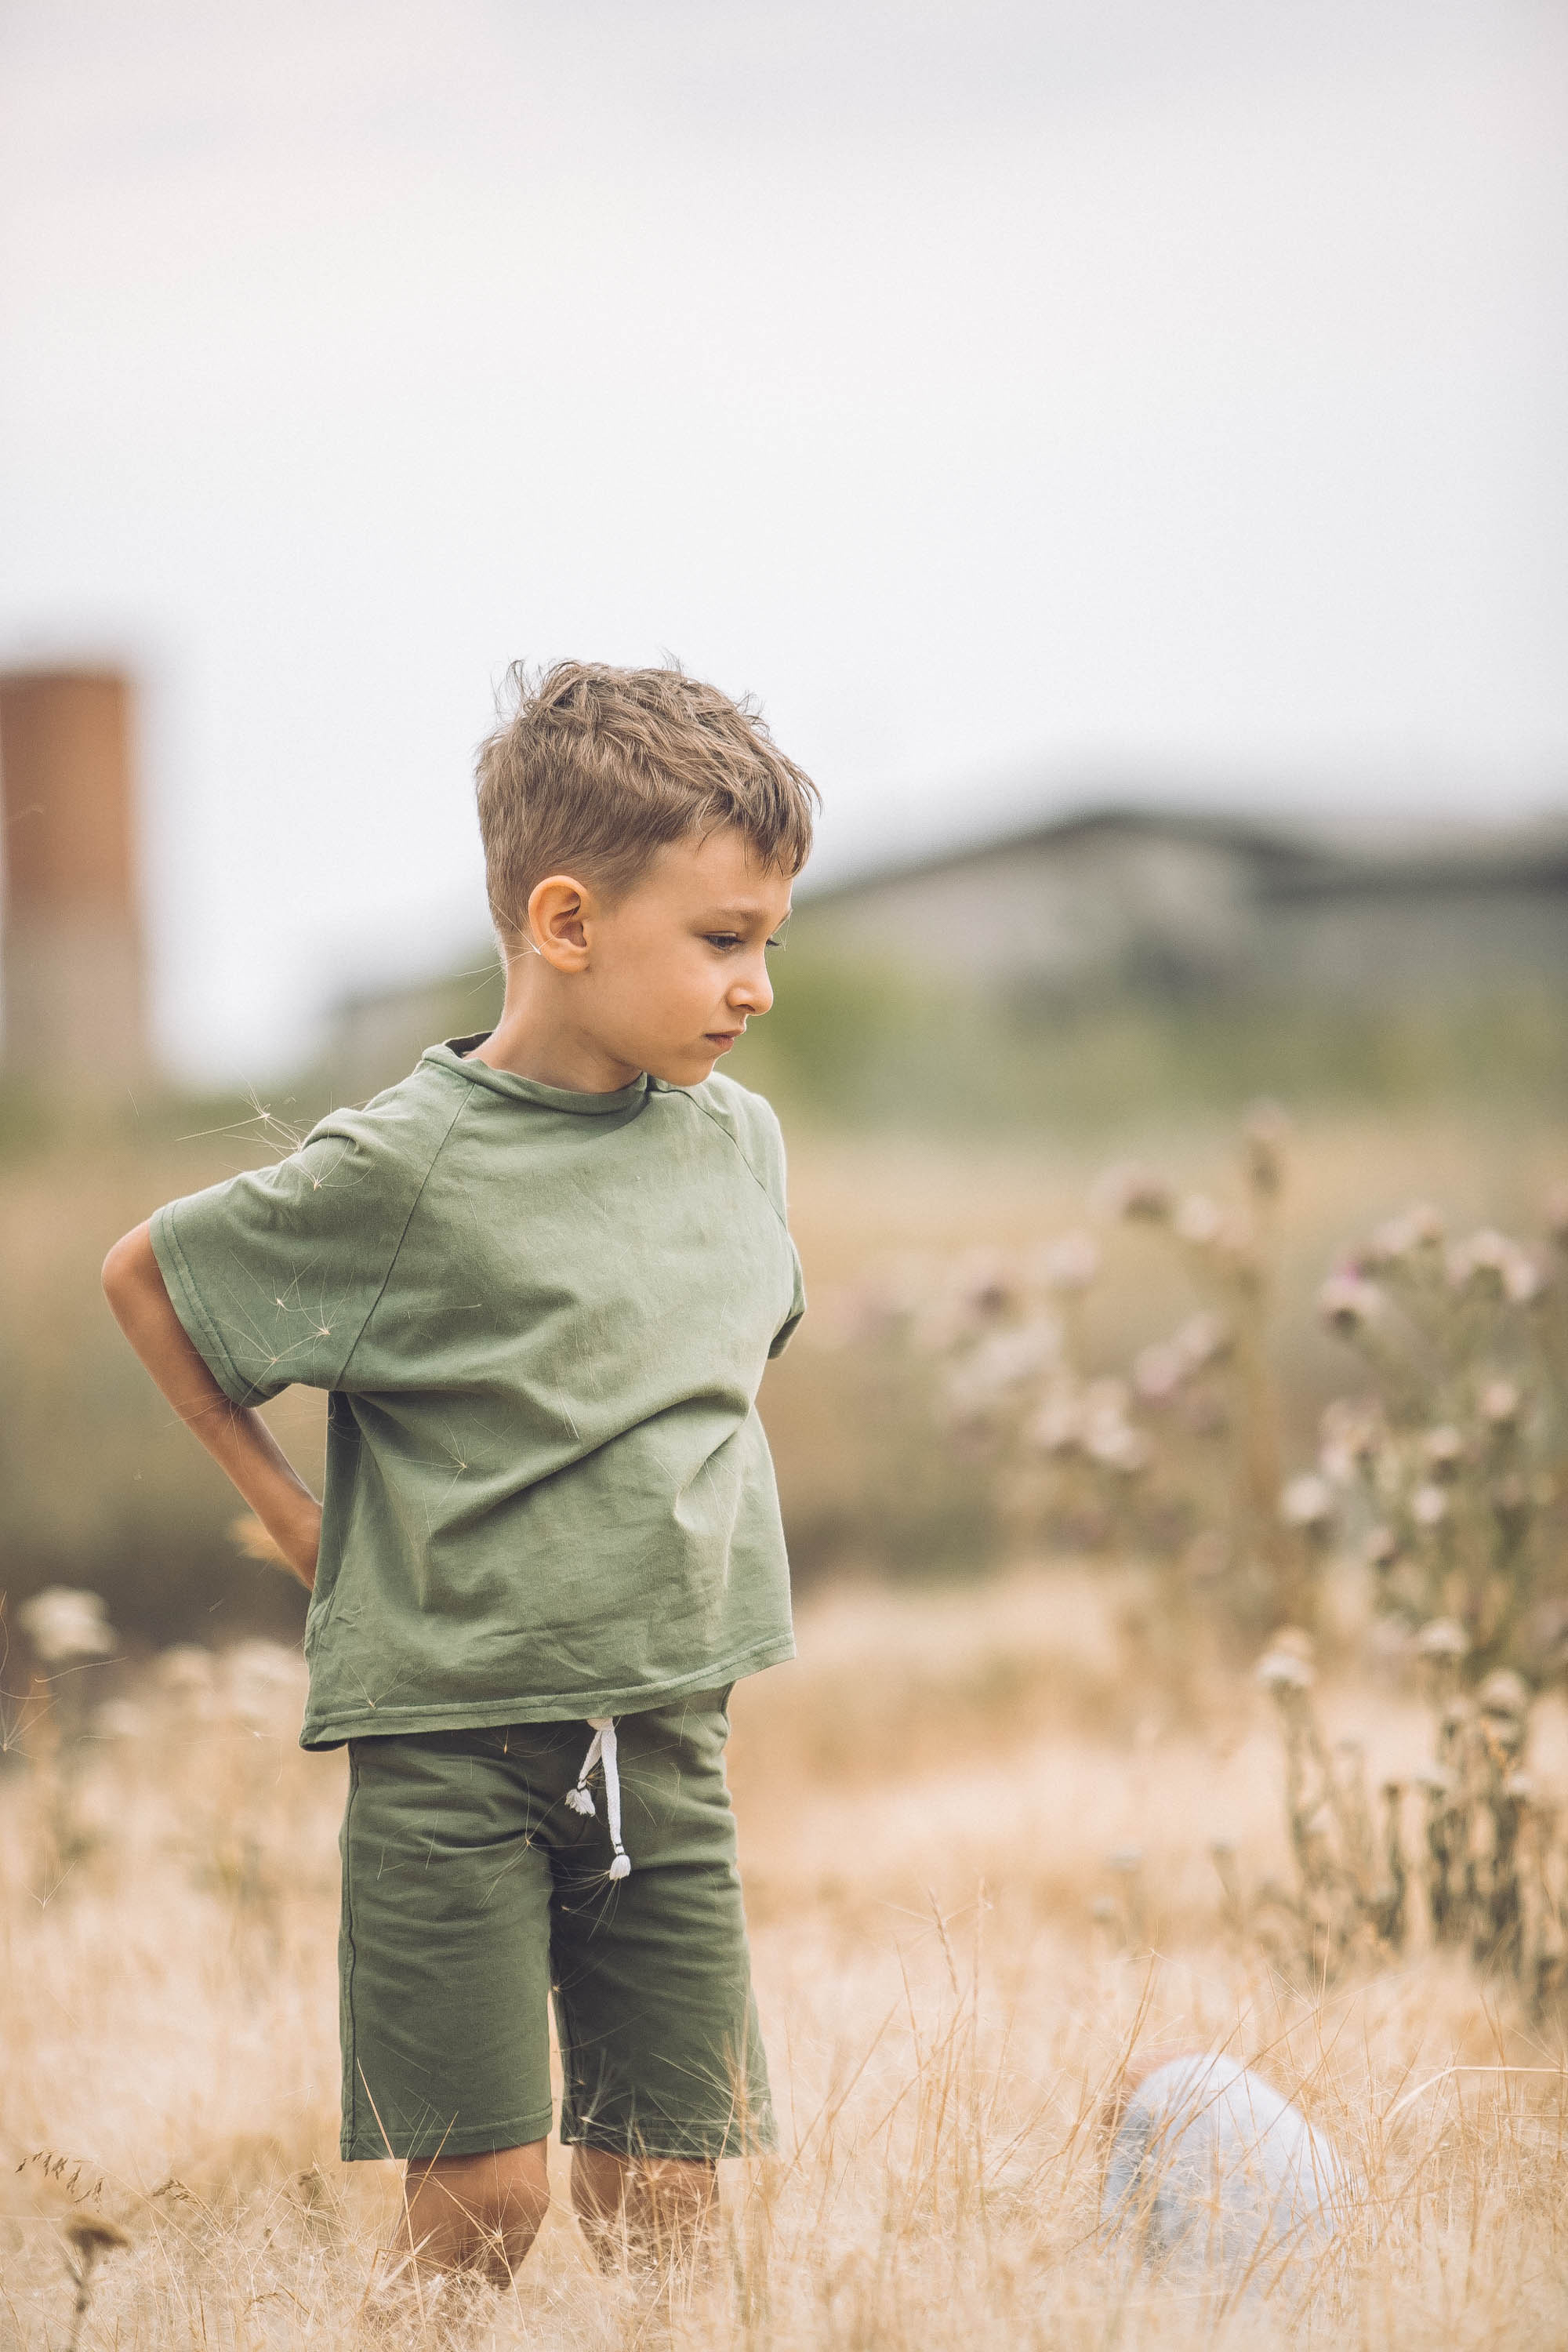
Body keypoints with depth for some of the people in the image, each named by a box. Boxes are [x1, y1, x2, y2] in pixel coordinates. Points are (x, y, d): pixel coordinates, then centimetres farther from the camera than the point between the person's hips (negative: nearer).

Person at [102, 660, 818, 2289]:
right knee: (483, 2197, -6)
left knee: (666, 2194, 4)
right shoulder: (408, 1169, -12)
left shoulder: (737, 1139, 6)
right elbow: (147, 1278, 1)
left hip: (666, 1739, 5)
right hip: (448, 1741, -5)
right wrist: (291, 1512, 3)